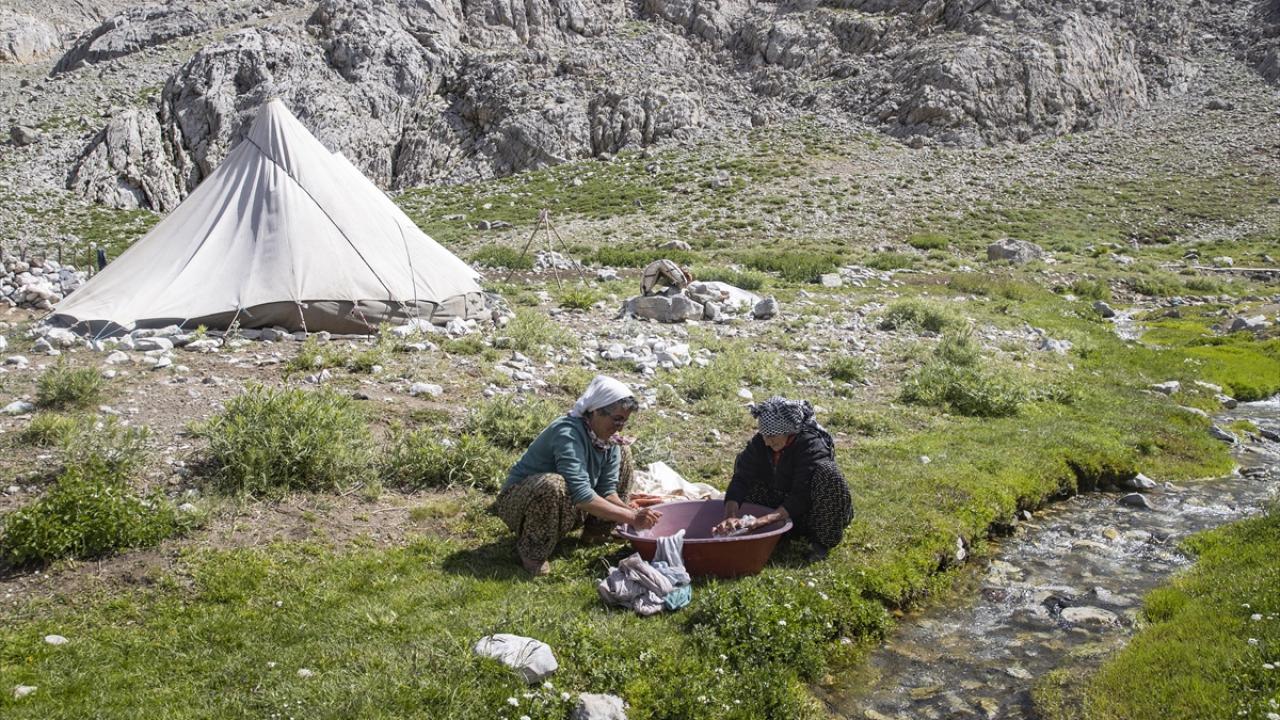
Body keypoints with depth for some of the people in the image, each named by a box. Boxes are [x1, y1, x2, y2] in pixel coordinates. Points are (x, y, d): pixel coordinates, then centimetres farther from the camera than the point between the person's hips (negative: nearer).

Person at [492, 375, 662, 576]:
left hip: (568, 508, 8)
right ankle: (531, 550, -17)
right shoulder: (568, 433, -31)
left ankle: (597, 529, 10)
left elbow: (607, 491, -5)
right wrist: (631, 518, -38)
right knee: (555, 484, -43)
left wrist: (633, 513, -24)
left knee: (622, 453, 3)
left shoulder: (611, 439, -6)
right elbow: (581, 495, -39)